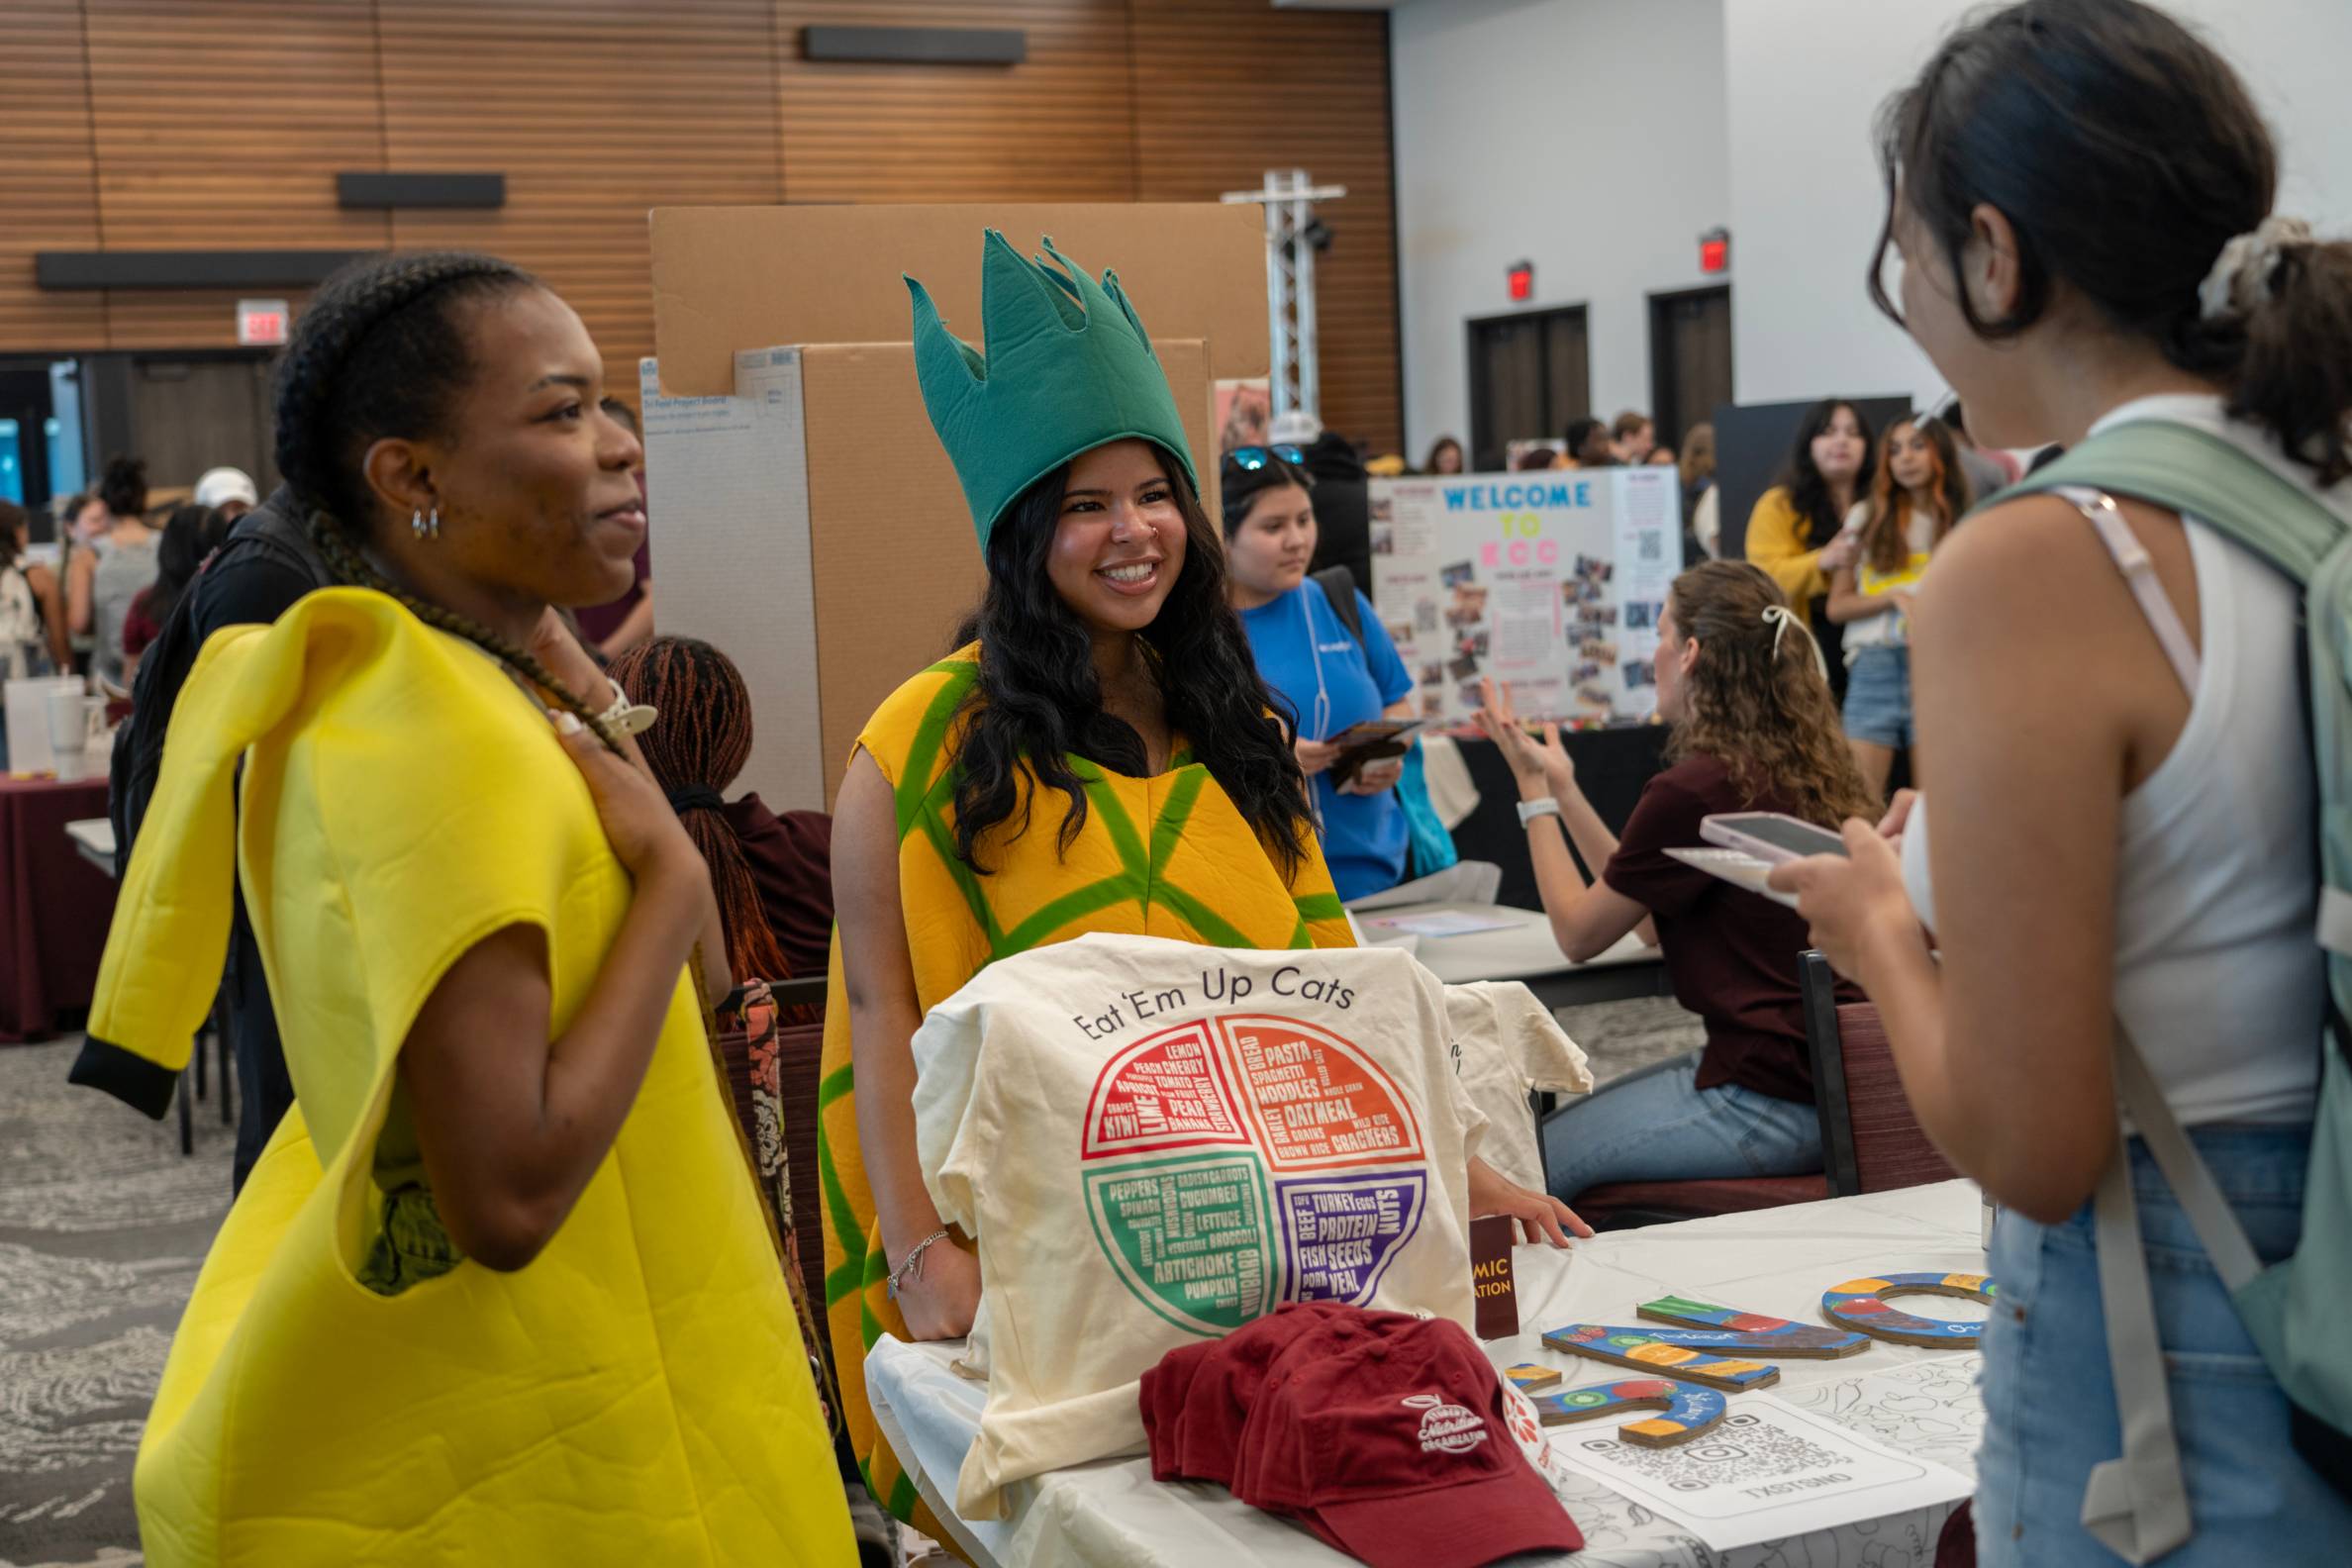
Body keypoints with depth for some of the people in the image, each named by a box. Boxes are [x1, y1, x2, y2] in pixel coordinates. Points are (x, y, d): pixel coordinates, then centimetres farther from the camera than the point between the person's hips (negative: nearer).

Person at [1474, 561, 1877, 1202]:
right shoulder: (1807, 767, 9)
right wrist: (1560, 786, 17)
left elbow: (1578, 933, -4)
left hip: (1770, 1099, -10)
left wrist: (1533, 788, 5)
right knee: (1572, 1122, 22)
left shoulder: (1691, 790, -19)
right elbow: (1652, 922, 14)